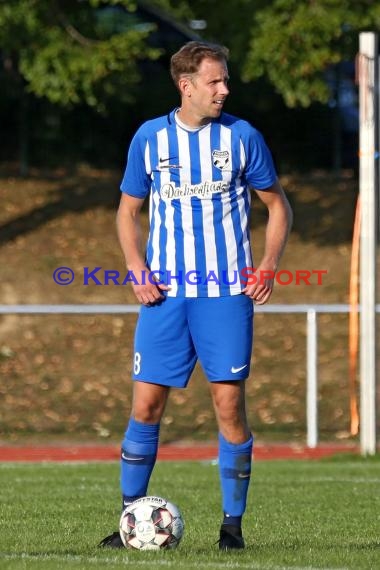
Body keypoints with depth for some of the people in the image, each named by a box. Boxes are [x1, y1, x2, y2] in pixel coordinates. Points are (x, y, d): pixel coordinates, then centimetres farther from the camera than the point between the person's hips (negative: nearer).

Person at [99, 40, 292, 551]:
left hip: (227, 292, -1)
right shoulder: (149, 138, 4)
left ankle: (233, 522, 4)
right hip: (166, 293, 1)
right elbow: (128, 210, 14)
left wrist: (269, 266, -3)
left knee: (229, 402, -5)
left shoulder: (242, 137, 2)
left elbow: (278, 205, 10)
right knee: (147, 403, -1)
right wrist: (137, 269, -1)